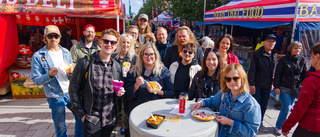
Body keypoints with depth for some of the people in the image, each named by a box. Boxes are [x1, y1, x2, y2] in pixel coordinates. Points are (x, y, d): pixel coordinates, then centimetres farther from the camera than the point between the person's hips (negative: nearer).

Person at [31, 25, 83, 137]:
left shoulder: (66, 52, 6)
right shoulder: (38, 56, -7)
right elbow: (36, 80, -7)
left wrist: (71, 73, -12)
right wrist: (49, 75, -25)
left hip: (71, 93, 4)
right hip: (55, 97, -3)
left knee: (81, 117, 8)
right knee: (60, 127, 11)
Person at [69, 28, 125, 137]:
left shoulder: (117, 66, 4)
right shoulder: (84, 63, -8)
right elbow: (73, 88, -4)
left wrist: (119, 92, -6)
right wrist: (81, 113, -6)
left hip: (110, 118, 4)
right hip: (91, 118, -4)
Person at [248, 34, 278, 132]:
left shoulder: (274, 55, 8)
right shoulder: (257, 54, -11)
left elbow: (273, 70, 15)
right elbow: (252, 70, -12)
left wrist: (272, 83, 15)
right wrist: (251, 84, -14)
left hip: (267, 85, 6)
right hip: (257, 85, -5)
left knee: (264, 105, 13)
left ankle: (260, 122, 28)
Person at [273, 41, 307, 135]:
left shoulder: (303, 60, 6)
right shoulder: (284, 59, -3)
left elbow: (304, 75, 9)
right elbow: (277, 74, -4)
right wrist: (276, 87, -9)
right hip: (284, 88, -4)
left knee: (290, 108, 8)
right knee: (287, 107, -11)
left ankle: (283, 125, 27)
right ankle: (278, 127, 7)